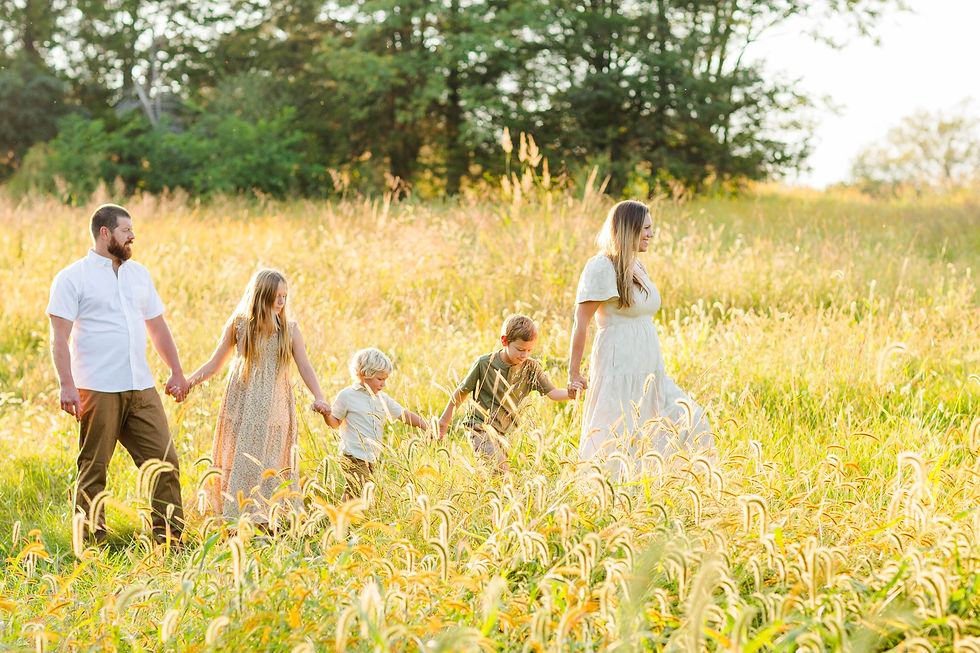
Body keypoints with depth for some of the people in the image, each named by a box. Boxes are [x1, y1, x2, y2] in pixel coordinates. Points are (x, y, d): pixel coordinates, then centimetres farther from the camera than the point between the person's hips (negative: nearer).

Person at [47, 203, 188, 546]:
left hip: (142, 389, 5)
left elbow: (157, 326, 25)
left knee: (165, 461, 1)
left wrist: (176, 371, 21)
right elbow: (59, 336, -8)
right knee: (93, 469, -1)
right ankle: (91, 543, 8)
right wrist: (67, 384, -18)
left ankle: (169, 538, 9)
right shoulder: (72, 278, -1)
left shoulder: (138, 274, 17)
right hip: (97, 390, -5)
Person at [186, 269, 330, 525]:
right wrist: (188, 381, -8)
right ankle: (236, 519, 8)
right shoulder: (238, 324, -1)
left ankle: (264, 519, 4)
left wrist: (318, 396, -18)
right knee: (239, 461, 1)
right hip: (242, 405, 0)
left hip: (274, 407, 0)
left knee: (269, 463, 0)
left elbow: (305, 368, -1)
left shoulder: (289, 329, 1)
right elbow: (214, 364, 5)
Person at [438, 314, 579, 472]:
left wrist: (568, 393, -32)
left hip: (503, 433, 6)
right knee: (500, 469, -24)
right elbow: (462, 391, 0)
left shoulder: (531, 367, -4)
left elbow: (552, 392, -9)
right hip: (480, 428, -5)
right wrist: (445, 419, 8)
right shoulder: (484, 364, -13)